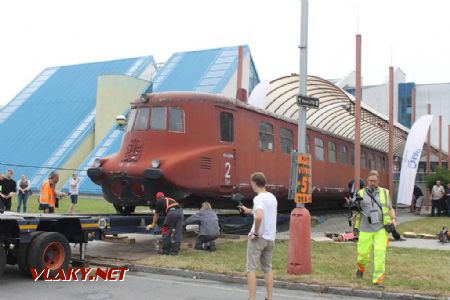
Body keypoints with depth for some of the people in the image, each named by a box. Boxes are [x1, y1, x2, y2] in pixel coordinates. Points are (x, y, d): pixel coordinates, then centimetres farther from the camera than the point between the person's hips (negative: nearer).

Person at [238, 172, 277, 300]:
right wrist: (249, 211, 26)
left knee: (251, 268, 0)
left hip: (258, 238, -7)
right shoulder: (272, 197, 9)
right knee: (267, 268, 16)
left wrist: (256, 233, -20)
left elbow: (259, 217, -32)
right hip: (270, 238, 7)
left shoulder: (258, 198, -15)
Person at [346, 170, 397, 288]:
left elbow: (390, 208, 17)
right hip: (366, 229, 0)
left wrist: (393, 219, 0)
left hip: (381, 229, 0)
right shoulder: (361, 193, 6)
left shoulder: (384, 193, 10)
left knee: (380, 253, -11)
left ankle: (378, 280, -5)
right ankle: (361, 268, 34)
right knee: (363, 253, 1)